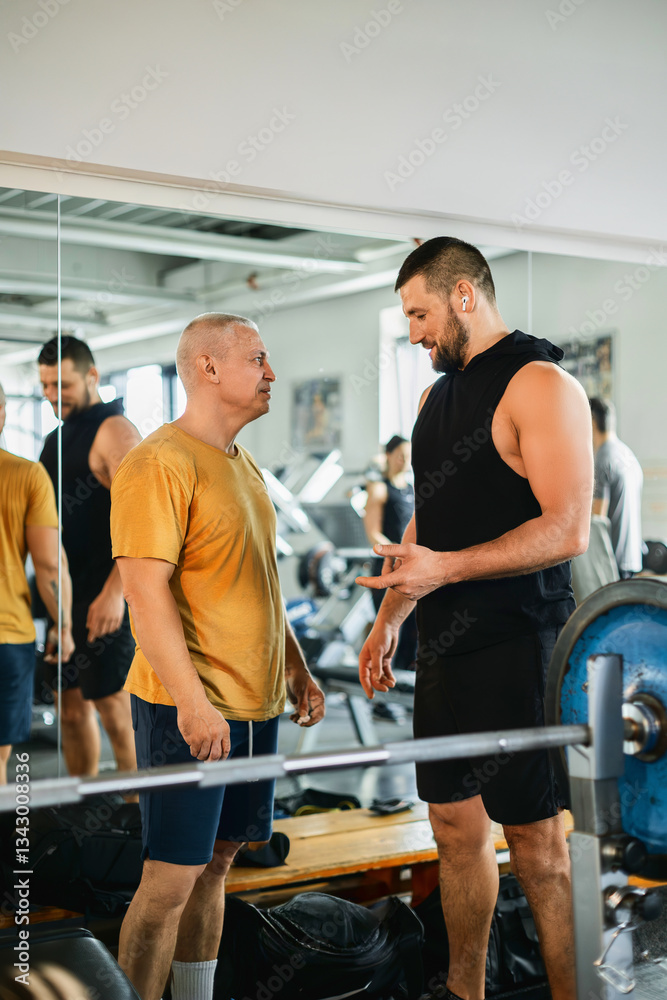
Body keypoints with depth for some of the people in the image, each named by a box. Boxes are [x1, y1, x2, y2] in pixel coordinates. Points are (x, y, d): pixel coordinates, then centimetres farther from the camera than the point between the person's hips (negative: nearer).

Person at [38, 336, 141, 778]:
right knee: (71, 705, 13)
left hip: (103, 597, -8)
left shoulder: (114, 431, -10)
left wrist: (115, 591, -26)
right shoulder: (56, 438, 17)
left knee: (113, 704, -4)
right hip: (64, 594, 8)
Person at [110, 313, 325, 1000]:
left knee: (216, 861, 15)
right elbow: (146, 593, -19)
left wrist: (297, 670, 20)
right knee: (171, 876, -4)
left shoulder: (242, 466, 16)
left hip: (253, 703, 9)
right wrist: (192, 701, -24)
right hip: (188, 707, -9)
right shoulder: (159, 464, -13)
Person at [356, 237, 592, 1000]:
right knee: (455, 823, 14)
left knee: (534, 838, -1)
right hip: (444, 647, 8)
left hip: (514, 649, -8)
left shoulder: (539, 384, -11)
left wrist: (446, 569, -24)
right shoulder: (439, 393, 16)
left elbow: (567, 529, -19)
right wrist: (389, 617, 17)